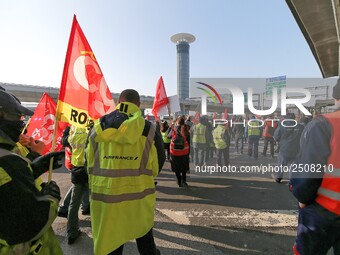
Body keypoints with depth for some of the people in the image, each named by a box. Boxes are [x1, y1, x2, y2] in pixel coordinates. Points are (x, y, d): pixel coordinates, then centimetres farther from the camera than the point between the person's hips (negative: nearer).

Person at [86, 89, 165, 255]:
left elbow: (90, 163, 7)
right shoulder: (149, 129, -11)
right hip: (139, 196, -1)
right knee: (145, 240, 24)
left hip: (104, 196, 2)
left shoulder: (98, 128, -3)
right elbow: (156, 166, -2)